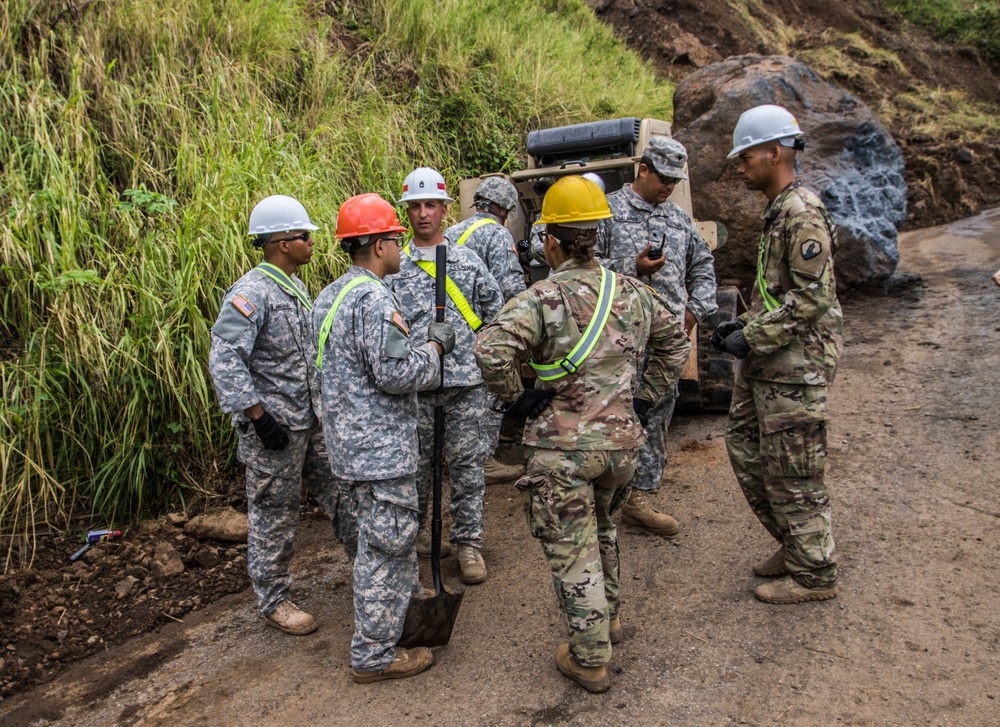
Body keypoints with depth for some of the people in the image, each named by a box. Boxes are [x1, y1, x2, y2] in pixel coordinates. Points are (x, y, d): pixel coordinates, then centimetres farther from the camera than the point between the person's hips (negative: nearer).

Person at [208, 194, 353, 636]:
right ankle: (272, 601, 21)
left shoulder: (297, 288, 11)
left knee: (344, 491, 15)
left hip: (313, 419, 9)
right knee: (274, 516, 5)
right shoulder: (251, 293, -19)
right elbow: (224, 361, -25)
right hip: (274, 428, -8)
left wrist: (326, 403, 21)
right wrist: (258, 416, -25)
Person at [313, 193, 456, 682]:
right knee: (384, 545, 1)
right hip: (380, 446, -10)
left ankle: (408, 604, 44)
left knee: (392, 535, 25)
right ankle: (374, 655, 12)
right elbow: (397, 373, -26)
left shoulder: (329, 296, 11)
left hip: (351, 437, 10)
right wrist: (435, 345, -10)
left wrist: (418, 346, 18)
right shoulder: (373, 299, -22)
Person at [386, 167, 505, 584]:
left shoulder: (468, 260, 7)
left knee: (468, 464, 4)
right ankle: (413, 533, 29)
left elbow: (496, 314, 12)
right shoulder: (393, 265, 4)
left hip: (467, 381, 1)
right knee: (416, 464, 10)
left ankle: (468, 542, 16)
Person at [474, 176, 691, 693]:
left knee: (573, 553, 7)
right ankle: (609, 619, 44)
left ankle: (589, 660, 17)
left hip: (563, 448, -6)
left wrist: (517, 397, -15)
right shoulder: (632, 292, 5)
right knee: (601, 530, 29)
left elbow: (491, 349, -30)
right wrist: (646, 394, 18)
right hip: (622, 441, 6)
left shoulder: (542, 298, -15)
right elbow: (674, 342, 19)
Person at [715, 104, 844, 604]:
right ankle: (793, 547, 31)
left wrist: (751, 338, -20)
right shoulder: (777, 212, 16)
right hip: (764, 364, 10)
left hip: (795, 367, -10)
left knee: (792, 472, -1)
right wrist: (743, 325, 10)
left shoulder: (803, 214, -17)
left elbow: (811, 297, -23)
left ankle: (814, 574, 15)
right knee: (745, 450, 15)